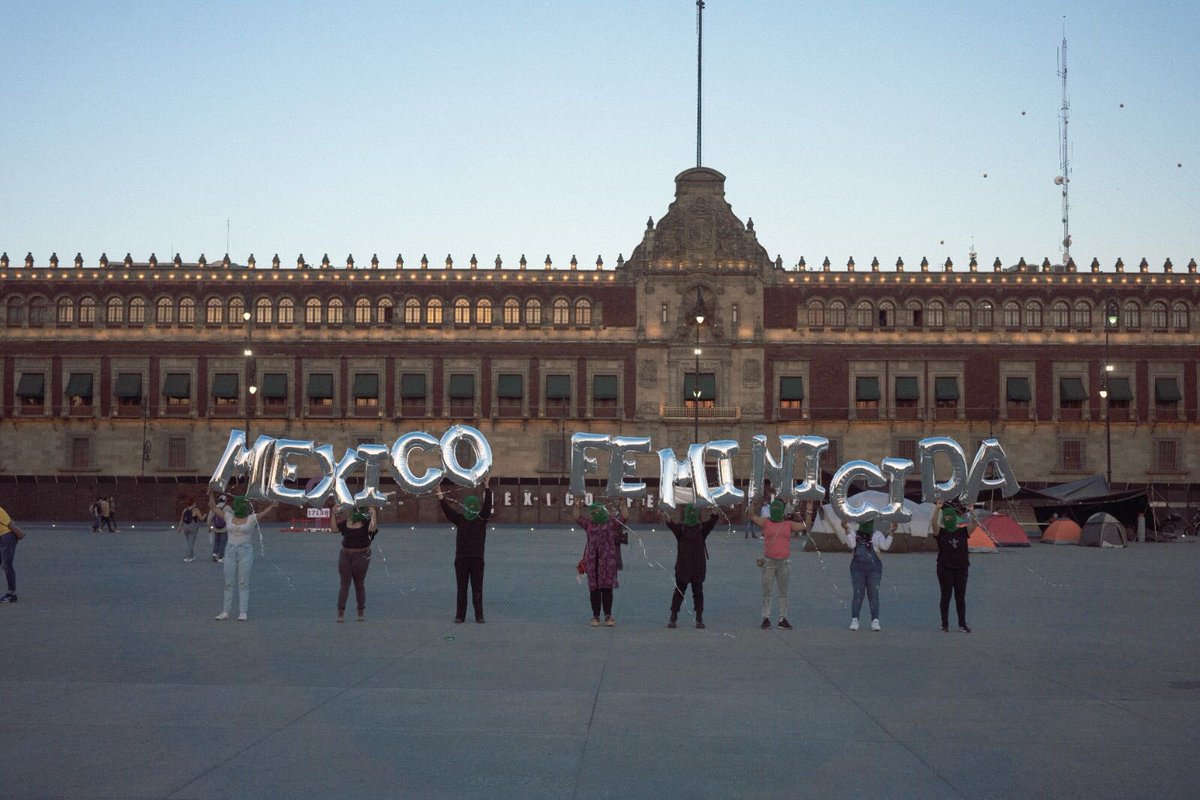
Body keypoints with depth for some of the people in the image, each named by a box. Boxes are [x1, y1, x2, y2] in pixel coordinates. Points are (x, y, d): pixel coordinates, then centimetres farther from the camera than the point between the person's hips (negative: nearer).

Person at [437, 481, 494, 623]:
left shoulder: (482, 519, 4)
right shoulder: (460, 519, 5)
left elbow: (487, 505, -9)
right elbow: (447, 509, -5)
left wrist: (487, 488, -19)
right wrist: (440, 494, -17)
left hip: (477, 558, -1)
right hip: (461, 559, 1)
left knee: (477, 589, 1)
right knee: (461, 589, 4)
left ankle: (479, 616, 4)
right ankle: (459, 615, 9)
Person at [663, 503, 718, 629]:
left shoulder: (702, 527, 4)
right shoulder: (680, 527, 0)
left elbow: (713, 520, -14)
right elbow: (671, 524, -21)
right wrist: (666, 517, -44)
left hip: (698, 566, 1)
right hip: (683, 565, -1)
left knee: (698, 592, 5)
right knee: (679, 591, 2)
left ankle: (699, 618, 11)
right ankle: (673, 617, 9)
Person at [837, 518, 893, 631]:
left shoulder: (877, 535, 11)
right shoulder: (855, 534, 12)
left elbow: (885, 546, -4)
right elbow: (851, 545, -7)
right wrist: (846, 530, -16)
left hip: (873, 568, 0)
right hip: (857, 568, 0)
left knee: (873, 594, -3)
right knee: (858, 593, -3)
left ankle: (875, 620, -2)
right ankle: (854, 620, -2)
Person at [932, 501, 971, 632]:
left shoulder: (962, 531, 4)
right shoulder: (940, 532, -1)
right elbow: (934, 523, -19)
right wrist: (937, 508, -32)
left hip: (961, 568, 2)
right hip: (945, 569, -2)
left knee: (960, 597, 5)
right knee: (946, 596, 2)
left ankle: (962, 624, 9)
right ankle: (945, 624, 8)